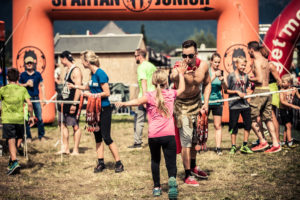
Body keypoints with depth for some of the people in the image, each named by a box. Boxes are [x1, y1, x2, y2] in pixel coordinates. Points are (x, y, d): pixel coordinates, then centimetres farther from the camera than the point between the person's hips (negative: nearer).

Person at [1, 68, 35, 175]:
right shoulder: (22, 89, 4)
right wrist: (31, 116, 7)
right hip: (19, 118, 2)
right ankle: (12, 158, 17)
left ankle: (14, 162, -21)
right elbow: (29, 104, -3)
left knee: (11, 141, -6)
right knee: (19, 139, 22)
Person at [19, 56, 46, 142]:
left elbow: (42, 86, 10)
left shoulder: (38, 74, 6)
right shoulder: (22, 75, 4)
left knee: (39, 118, -1)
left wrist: (44, 97, 4)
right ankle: (28, 137, 10)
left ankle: (41, 136, 10)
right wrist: (26, 84, -9)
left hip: (36, 98, 0)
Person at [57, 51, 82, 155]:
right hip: (64, 100, 10)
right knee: (62, 124, 11)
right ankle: (65, 148, 18)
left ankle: (76, 150, 4)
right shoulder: (68, 69, 14)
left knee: (75, 126, -1)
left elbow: (78, 88, -19)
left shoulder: (76, 70, -14)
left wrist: (74, 104, -23)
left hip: (72, 102, -10)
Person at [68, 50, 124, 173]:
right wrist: (75, 86, 33)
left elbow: (107, 93, -20)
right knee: (97, 137, 10)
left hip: (104, 109, -8)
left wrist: (91, 95, -18)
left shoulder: (100, 74, -18)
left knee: (106, 137, -6)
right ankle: (101, 163, 18)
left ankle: (119, 163, 2)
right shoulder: (93, 73, 8)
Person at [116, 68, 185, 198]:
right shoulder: (171, 93, 8)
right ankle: (172, 179, -31)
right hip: (169, 134, 0)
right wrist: (181, 74, 38)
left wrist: (124, 103, -21)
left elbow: (138, 101, -20)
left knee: (155, 161, 20)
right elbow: (182, 88, 27)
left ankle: (157, 187, 22)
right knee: (171, 162, -1)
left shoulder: (150, 96, -2)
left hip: (153, 136, 0)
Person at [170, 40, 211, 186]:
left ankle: (193, 167, 39)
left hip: (196, 102, 6)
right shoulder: (178, 68, -29)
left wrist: (206, 103, -2)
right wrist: (179, 74, -70)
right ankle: (188, 175, 0)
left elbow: (207, 84, 5)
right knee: (186, 141, -9)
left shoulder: (203, 66, -12)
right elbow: (173, 78, -51)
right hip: (182, 105, -6)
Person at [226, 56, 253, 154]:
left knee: (248, 124, 3)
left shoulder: (245, 76, 10)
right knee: (234, 126, 2)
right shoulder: (231, 75, -4)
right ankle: (233, 147, 13)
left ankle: (245, 146, 16)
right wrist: (237, 92, -14)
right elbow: (226, 90, -4)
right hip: (234, 105, -5)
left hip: (245, 104, 5)